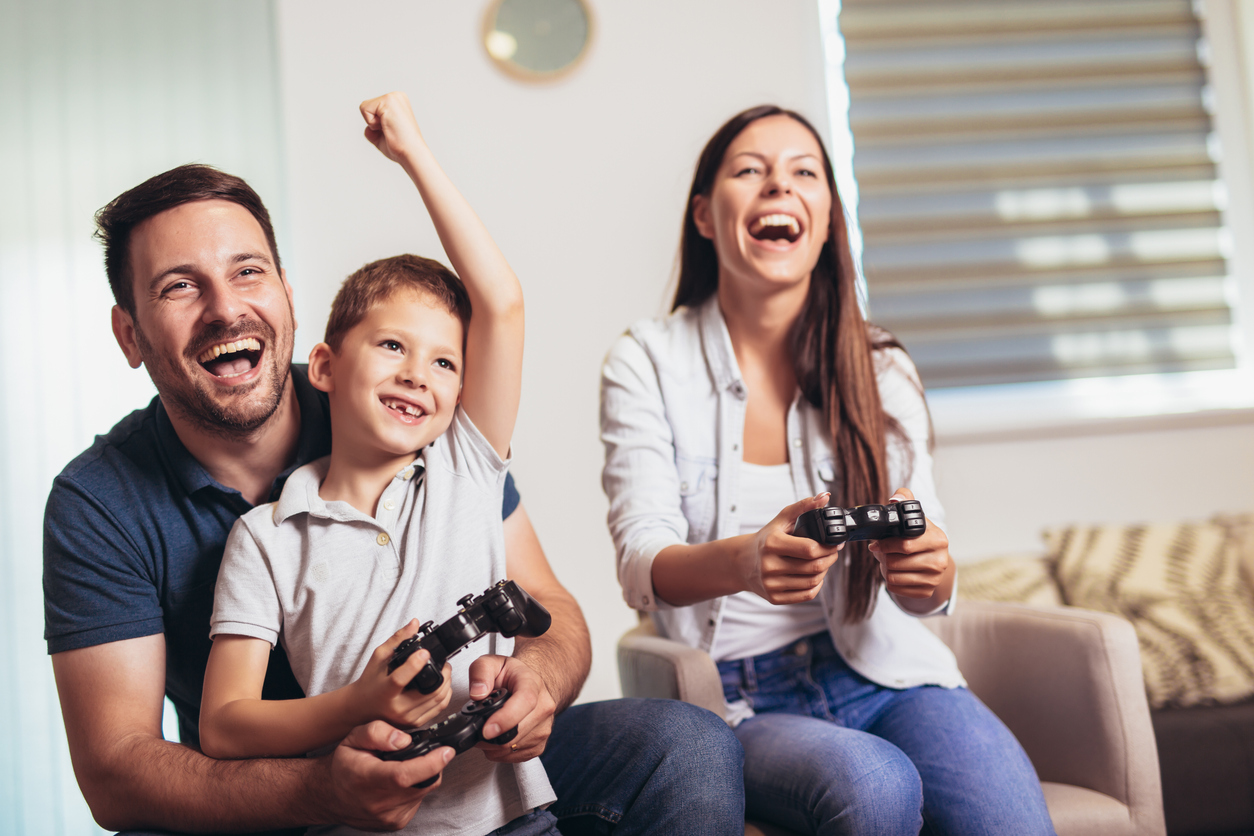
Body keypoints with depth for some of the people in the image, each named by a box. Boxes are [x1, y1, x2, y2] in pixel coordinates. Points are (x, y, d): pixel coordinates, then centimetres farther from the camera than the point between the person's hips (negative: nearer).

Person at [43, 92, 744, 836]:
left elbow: (549, 610, -5)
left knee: (691, 749, -21)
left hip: (467, 768, 2)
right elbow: (113, 772, -14)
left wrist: (530, 685, -31)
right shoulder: (99, 504, -10)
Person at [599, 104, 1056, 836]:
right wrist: (746, 560, -33)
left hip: (880, 672, 2)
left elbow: (925, 583, 4)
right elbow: (643, 568, -10)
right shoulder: (646, 364, 0)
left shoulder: (880, 369, 6)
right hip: (739, 701, -2)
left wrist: (929, 573, -22)